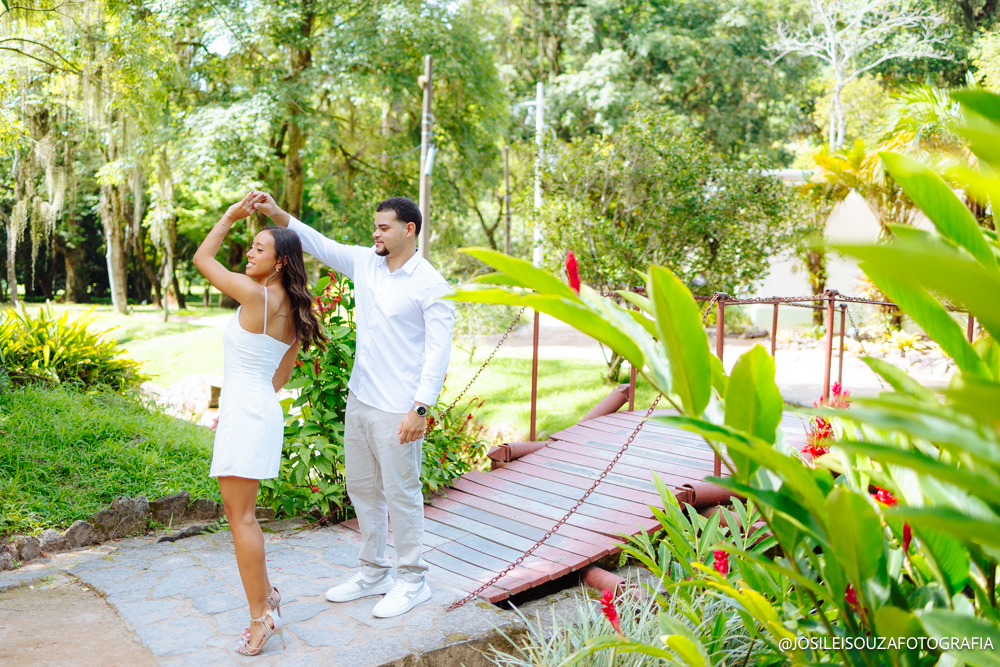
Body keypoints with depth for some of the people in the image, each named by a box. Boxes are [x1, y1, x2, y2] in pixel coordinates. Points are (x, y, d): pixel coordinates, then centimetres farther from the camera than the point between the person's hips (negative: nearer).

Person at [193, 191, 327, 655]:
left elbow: (202, 259, -3)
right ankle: (265, 596, 28)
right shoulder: (291, 310, 10)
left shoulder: (256, 295, -15)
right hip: (261, 410, 9)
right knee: (239, 512, 18)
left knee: (241, 515, -2)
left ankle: (261, 616, 5)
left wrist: (231, 216, 7)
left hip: (245, 412, -9)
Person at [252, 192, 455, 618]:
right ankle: (374, 573, 32)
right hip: (359, 399, 8)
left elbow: (438, 352, -15)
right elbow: (319, 245, 12)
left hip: (397, 408, -8)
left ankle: (413, 581, 20)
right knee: (362, 487, 16)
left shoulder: (431, 286, -13)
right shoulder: (365, 263, 7)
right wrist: (277, 215, -1)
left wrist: (420, 408, -20)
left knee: (400, 492, 2)